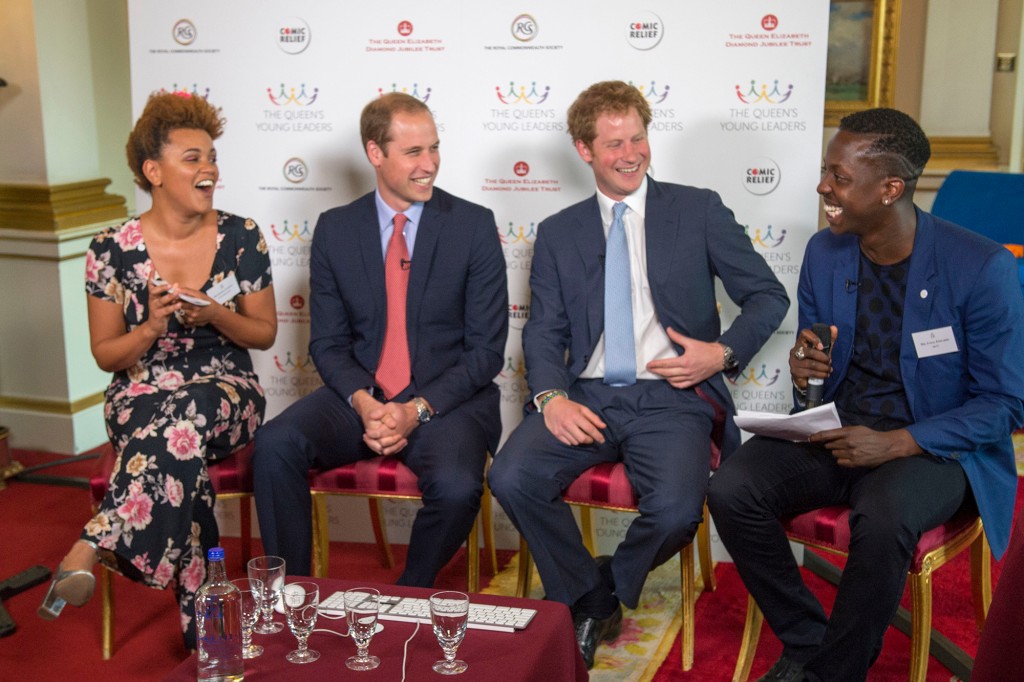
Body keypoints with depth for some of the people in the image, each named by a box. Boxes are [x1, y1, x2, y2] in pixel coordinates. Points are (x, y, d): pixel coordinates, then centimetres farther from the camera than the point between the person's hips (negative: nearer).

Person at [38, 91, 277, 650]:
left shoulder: (241, 238, 0)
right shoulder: (112, 249, -2)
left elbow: (264, 333, 6)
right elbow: (106, 355, 4)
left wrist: (215, 315, -14)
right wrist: (153, 327, -17)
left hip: (227, 395, 1)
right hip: (140, 398, 0)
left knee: (185, 413, -37)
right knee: (181, 439, -36)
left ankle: (92, 547, -31)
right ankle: (199, 620, -31)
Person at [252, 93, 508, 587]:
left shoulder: (474, 226, -1)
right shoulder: (335, 230, 6)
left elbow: (486, 348, -3)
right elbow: (328, 343, 6)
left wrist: (418, 409, -15)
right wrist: (364, 404, -14)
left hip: (446, 401, -2)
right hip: (359, 396, 2)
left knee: (455, 487, -32)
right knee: (275, 445, -25)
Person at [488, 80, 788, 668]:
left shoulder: (698, 210, 8)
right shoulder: (558, 233, 14)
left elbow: (768, 295, 9)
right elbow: (544, 331, 8)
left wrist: (725, 352, -8)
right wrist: (551, 396, -12)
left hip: (670, 398, -2)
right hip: (587, 397, 2)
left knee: (676, 511, -30)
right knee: (512, 477, -24)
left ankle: (609, 588, 6)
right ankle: (591, 603, 1)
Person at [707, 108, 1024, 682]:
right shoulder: (824, 253, 2)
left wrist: (896, 443, -22)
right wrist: (803, 373, -12)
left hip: (933, 447, -4)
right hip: (833, 432, 5)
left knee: (882, 519, -37)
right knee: (731, 490, -21)